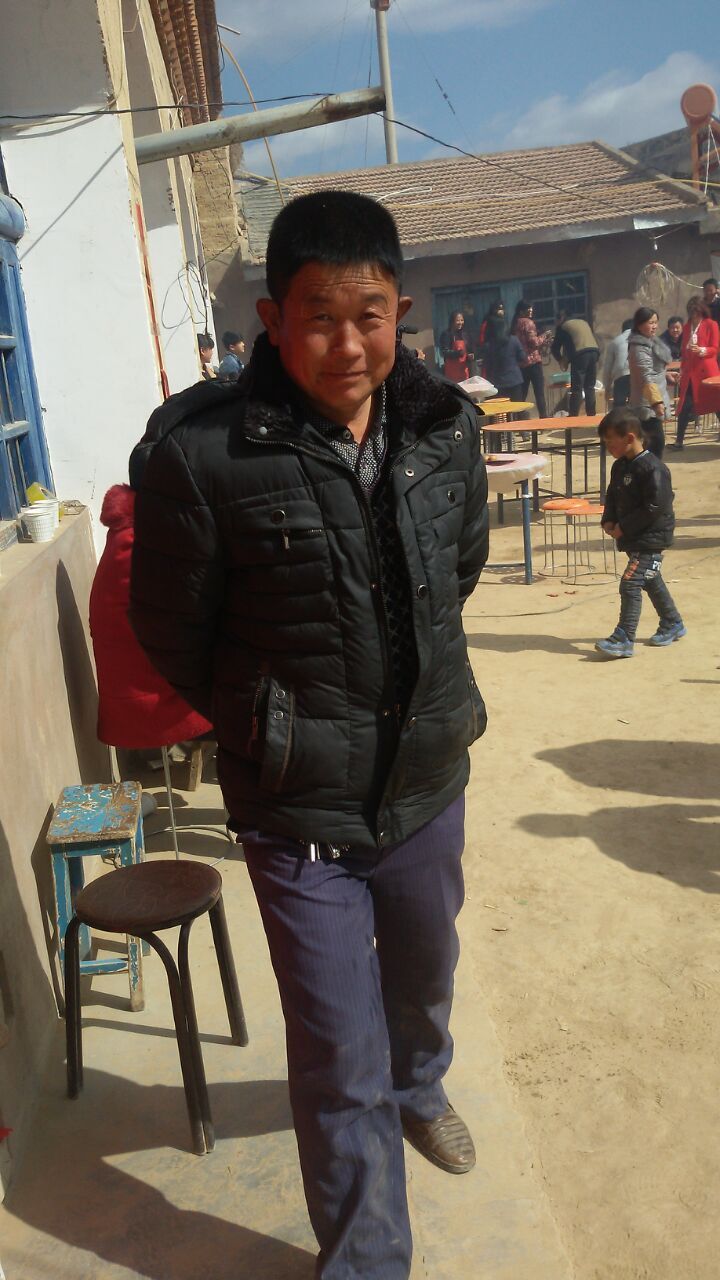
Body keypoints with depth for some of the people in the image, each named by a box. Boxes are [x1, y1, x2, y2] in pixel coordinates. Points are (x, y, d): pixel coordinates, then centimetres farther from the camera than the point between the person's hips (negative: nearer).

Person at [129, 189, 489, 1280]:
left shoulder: (445, 428, -7)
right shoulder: (202, 453, -21)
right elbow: (172, 634, -8)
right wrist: (269, 725, 4)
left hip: (430, 781, 5)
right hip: (301, 813, -5)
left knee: (425, 973, 30)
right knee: (341, 1068, 7)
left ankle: (418, 1085, 65)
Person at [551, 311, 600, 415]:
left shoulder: (562, 326, 12)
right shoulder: (583, 321, 28)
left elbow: (555, 347, 14)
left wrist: (561, 360, 33)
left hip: (580, 354, -5)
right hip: (594, 351, 5)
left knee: (577, 389, -4)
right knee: (590, 388, 12)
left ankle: (573, 417, -5)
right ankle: (591, 416, 11)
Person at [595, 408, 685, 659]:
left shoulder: (652, 468, -20)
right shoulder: (620, 466, 8)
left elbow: (656, 507, -23)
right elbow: (612, 497, 18)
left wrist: (624, 527, -20)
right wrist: (609, 521, -1)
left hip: (651, 538, -10)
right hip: (632, 538, 10)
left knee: (630, 584, -14)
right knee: (651, 582, 21)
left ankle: (623, 640, -11)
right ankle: (672, 624, 38)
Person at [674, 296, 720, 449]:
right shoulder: (687, 327, 14)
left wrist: (701, 350, -23)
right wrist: (682, 369, 16)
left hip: (706, 370, -4)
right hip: (689, 372, 4)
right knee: (685, 406, -1)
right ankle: (679, 440, 3)